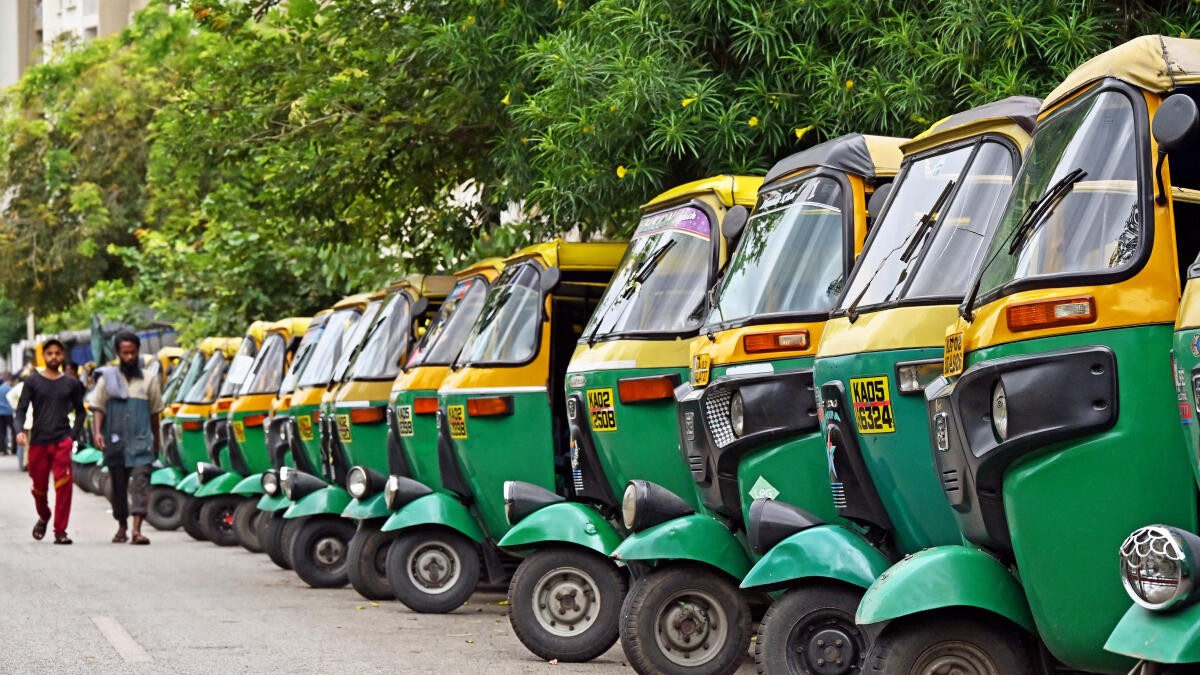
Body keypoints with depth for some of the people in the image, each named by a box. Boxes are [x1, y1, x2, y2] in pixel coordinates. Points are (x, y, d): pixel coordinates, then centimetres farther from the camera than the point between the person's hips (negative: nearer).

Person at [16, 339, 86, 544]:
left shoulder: (71, 384, 8)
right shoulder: (32, 381, 4)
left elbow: (80, 411, 17)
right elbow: (21, 409, 2)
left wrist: (73, 435, 5)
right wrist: (20, 431, -16)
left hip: (62, 441, 0)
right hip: (38, 442, 1)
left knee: (64, 485, -16)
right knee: (39, 487, 10)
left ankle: (60, 531, -12)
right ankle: (43, 517, 40)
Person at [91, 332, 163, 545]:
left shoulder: (149, 380, 8)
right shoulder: (107, 379, 6)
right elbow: (98, 408, 2)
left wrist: (156, 442, 18)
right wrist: (97, 432, -14)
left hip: (141, 443, -1)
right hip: (116, 443, 1)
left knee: (140, 483, -14)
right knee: (118, 487, 10)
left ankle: (137, 530, -22)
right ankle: (121, 527, 25)